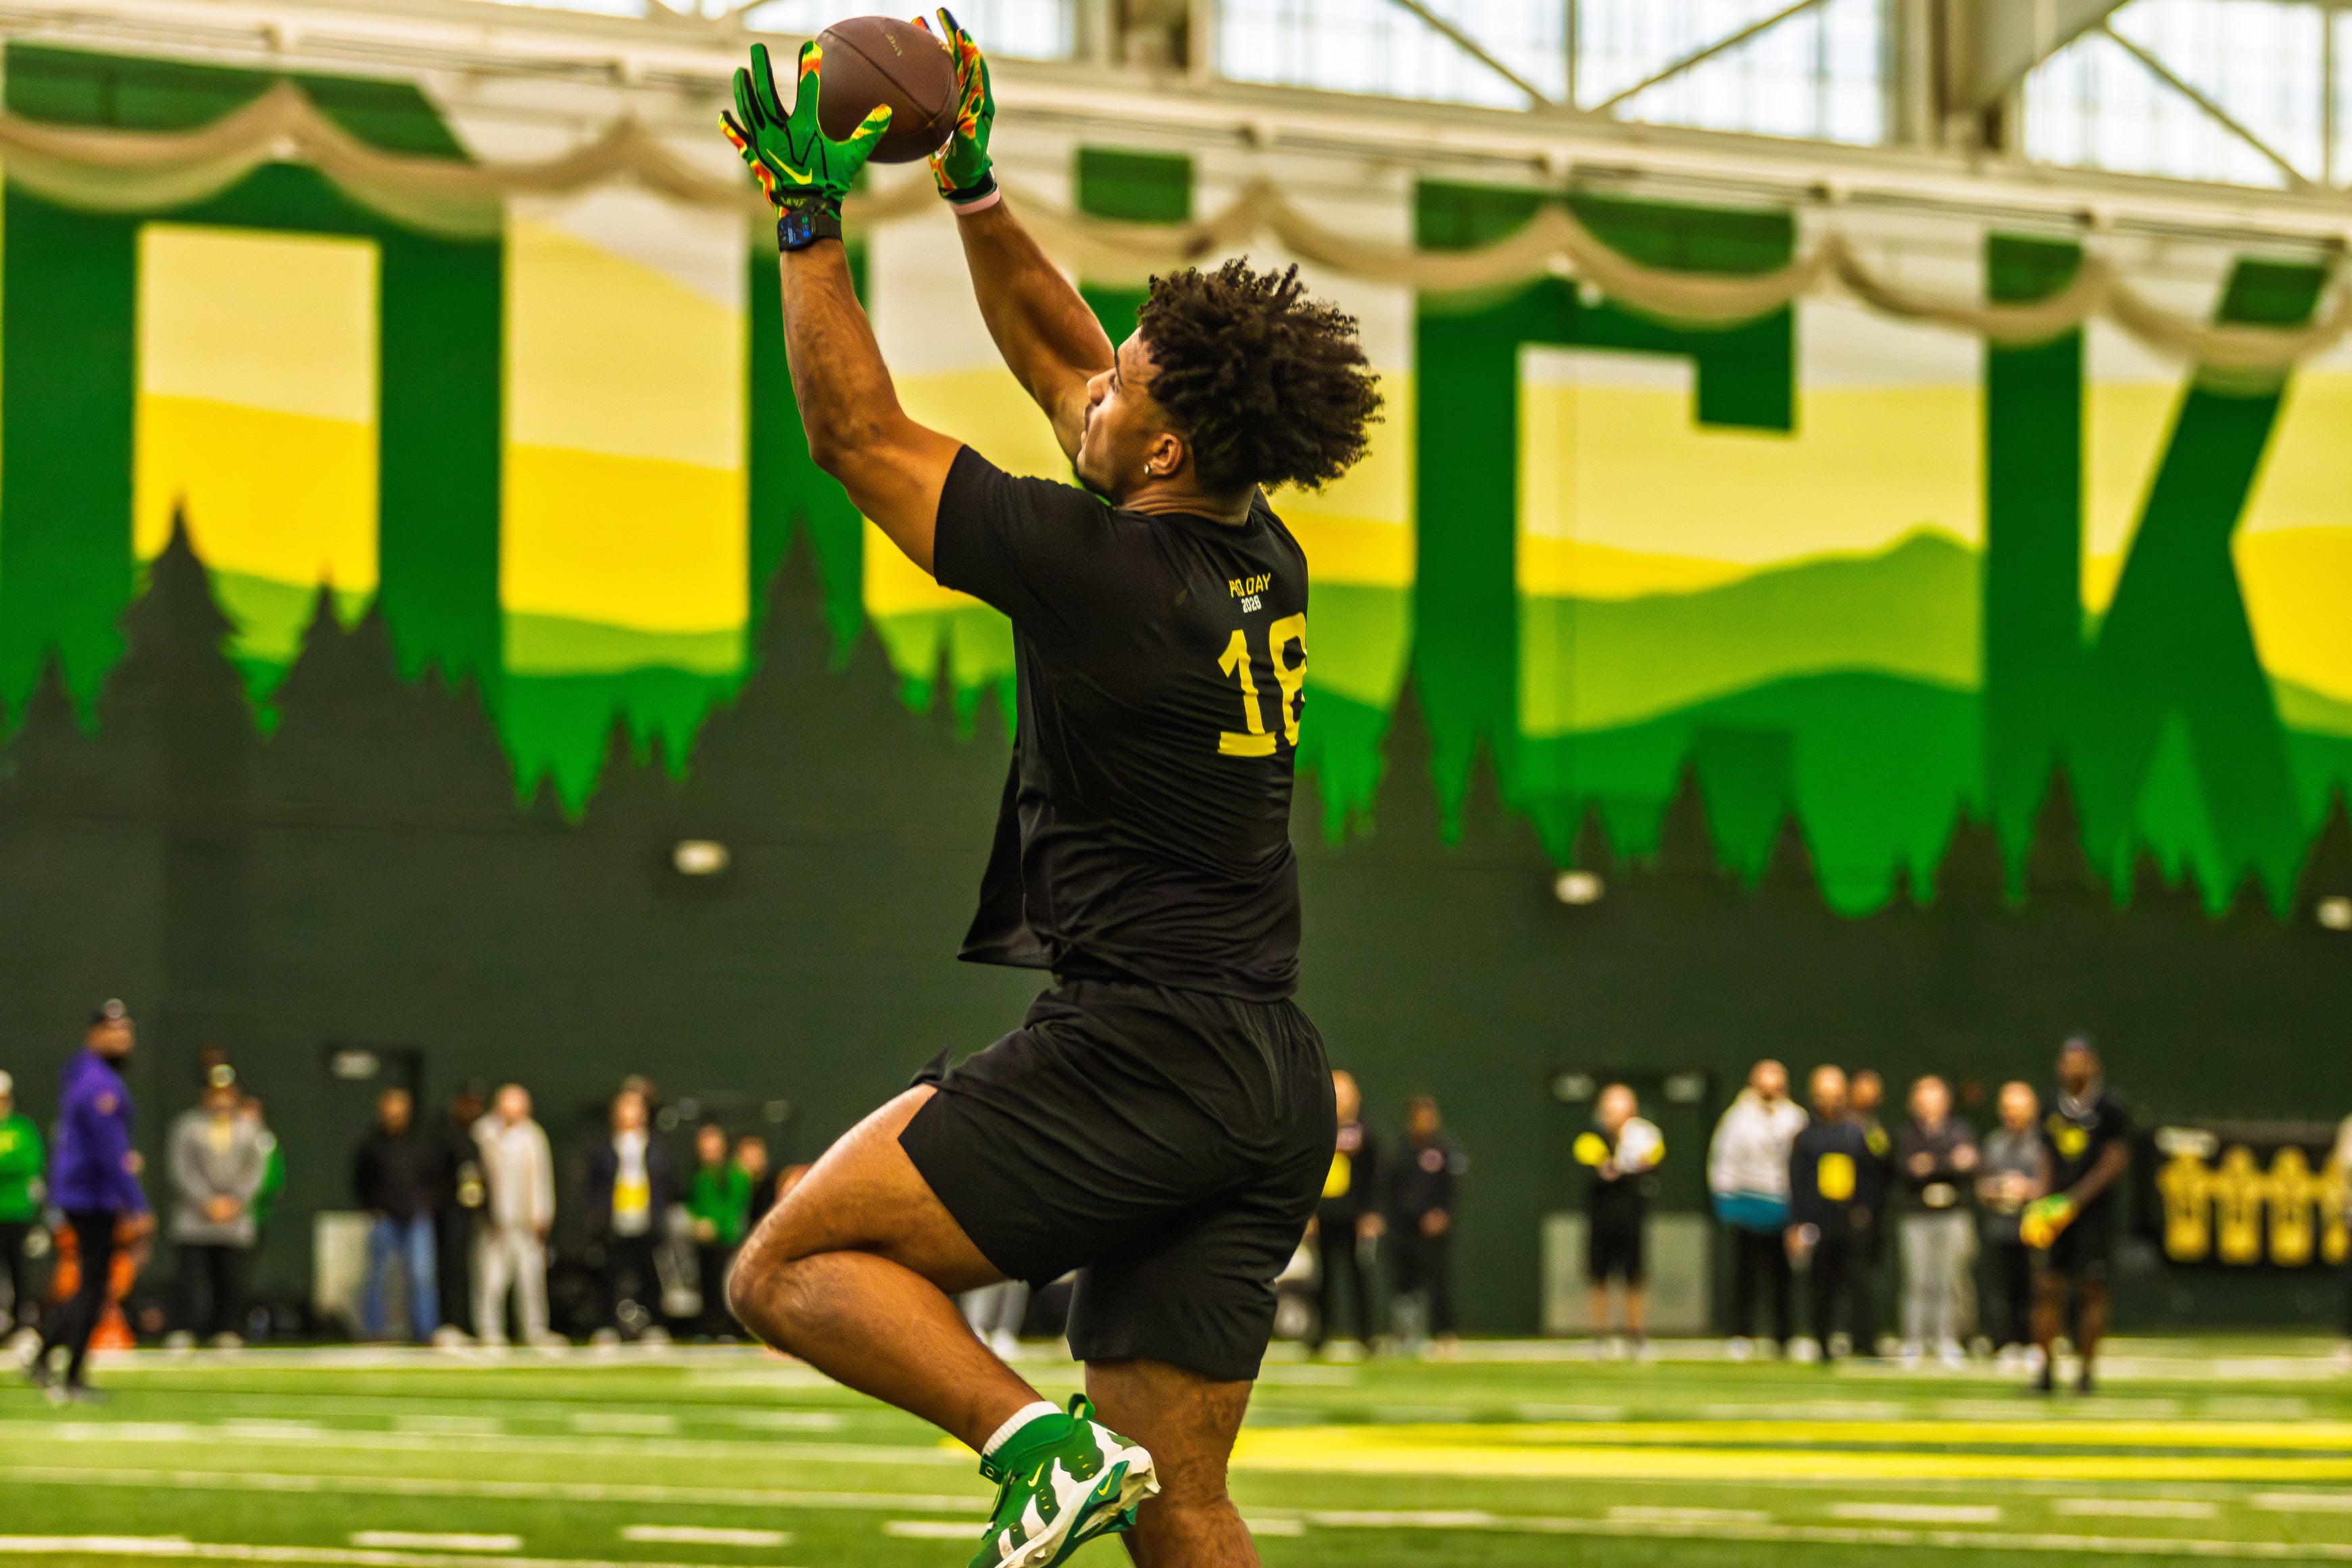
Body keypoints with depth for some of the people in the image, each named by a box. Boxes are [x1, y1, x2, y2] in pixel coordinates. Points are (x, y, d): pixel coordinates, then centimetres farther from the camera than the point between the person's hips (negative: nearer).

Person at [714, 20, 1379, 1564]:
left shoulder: (1103, 568, -13)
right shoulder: (1266, 563, 10)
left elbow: (859, 431, -2)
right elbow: (1057, 358, 24)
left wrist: (809, 218, 4)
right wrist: (975, 185, 25)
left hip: (1143, 1043, -8)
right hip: (1272, 1079, 8)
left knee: (792, 1270, -1)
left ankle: (1035, 1433, -20)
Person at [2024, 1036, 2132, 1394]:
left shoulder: (2110, 1107, -5)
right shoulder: (2053, 1107, 12)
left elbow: (2116, 1162, -10)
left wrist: (2076, 1199, -16)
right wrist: (2041, 1204, 5)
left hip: (2094, 1208, -5)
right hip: (2056, 1211, 5)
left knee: (2092, 1289, -4)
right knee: (2047, 1287, -1)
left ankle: (2086, 1369, 2)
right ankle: (2046, 1368, 5)